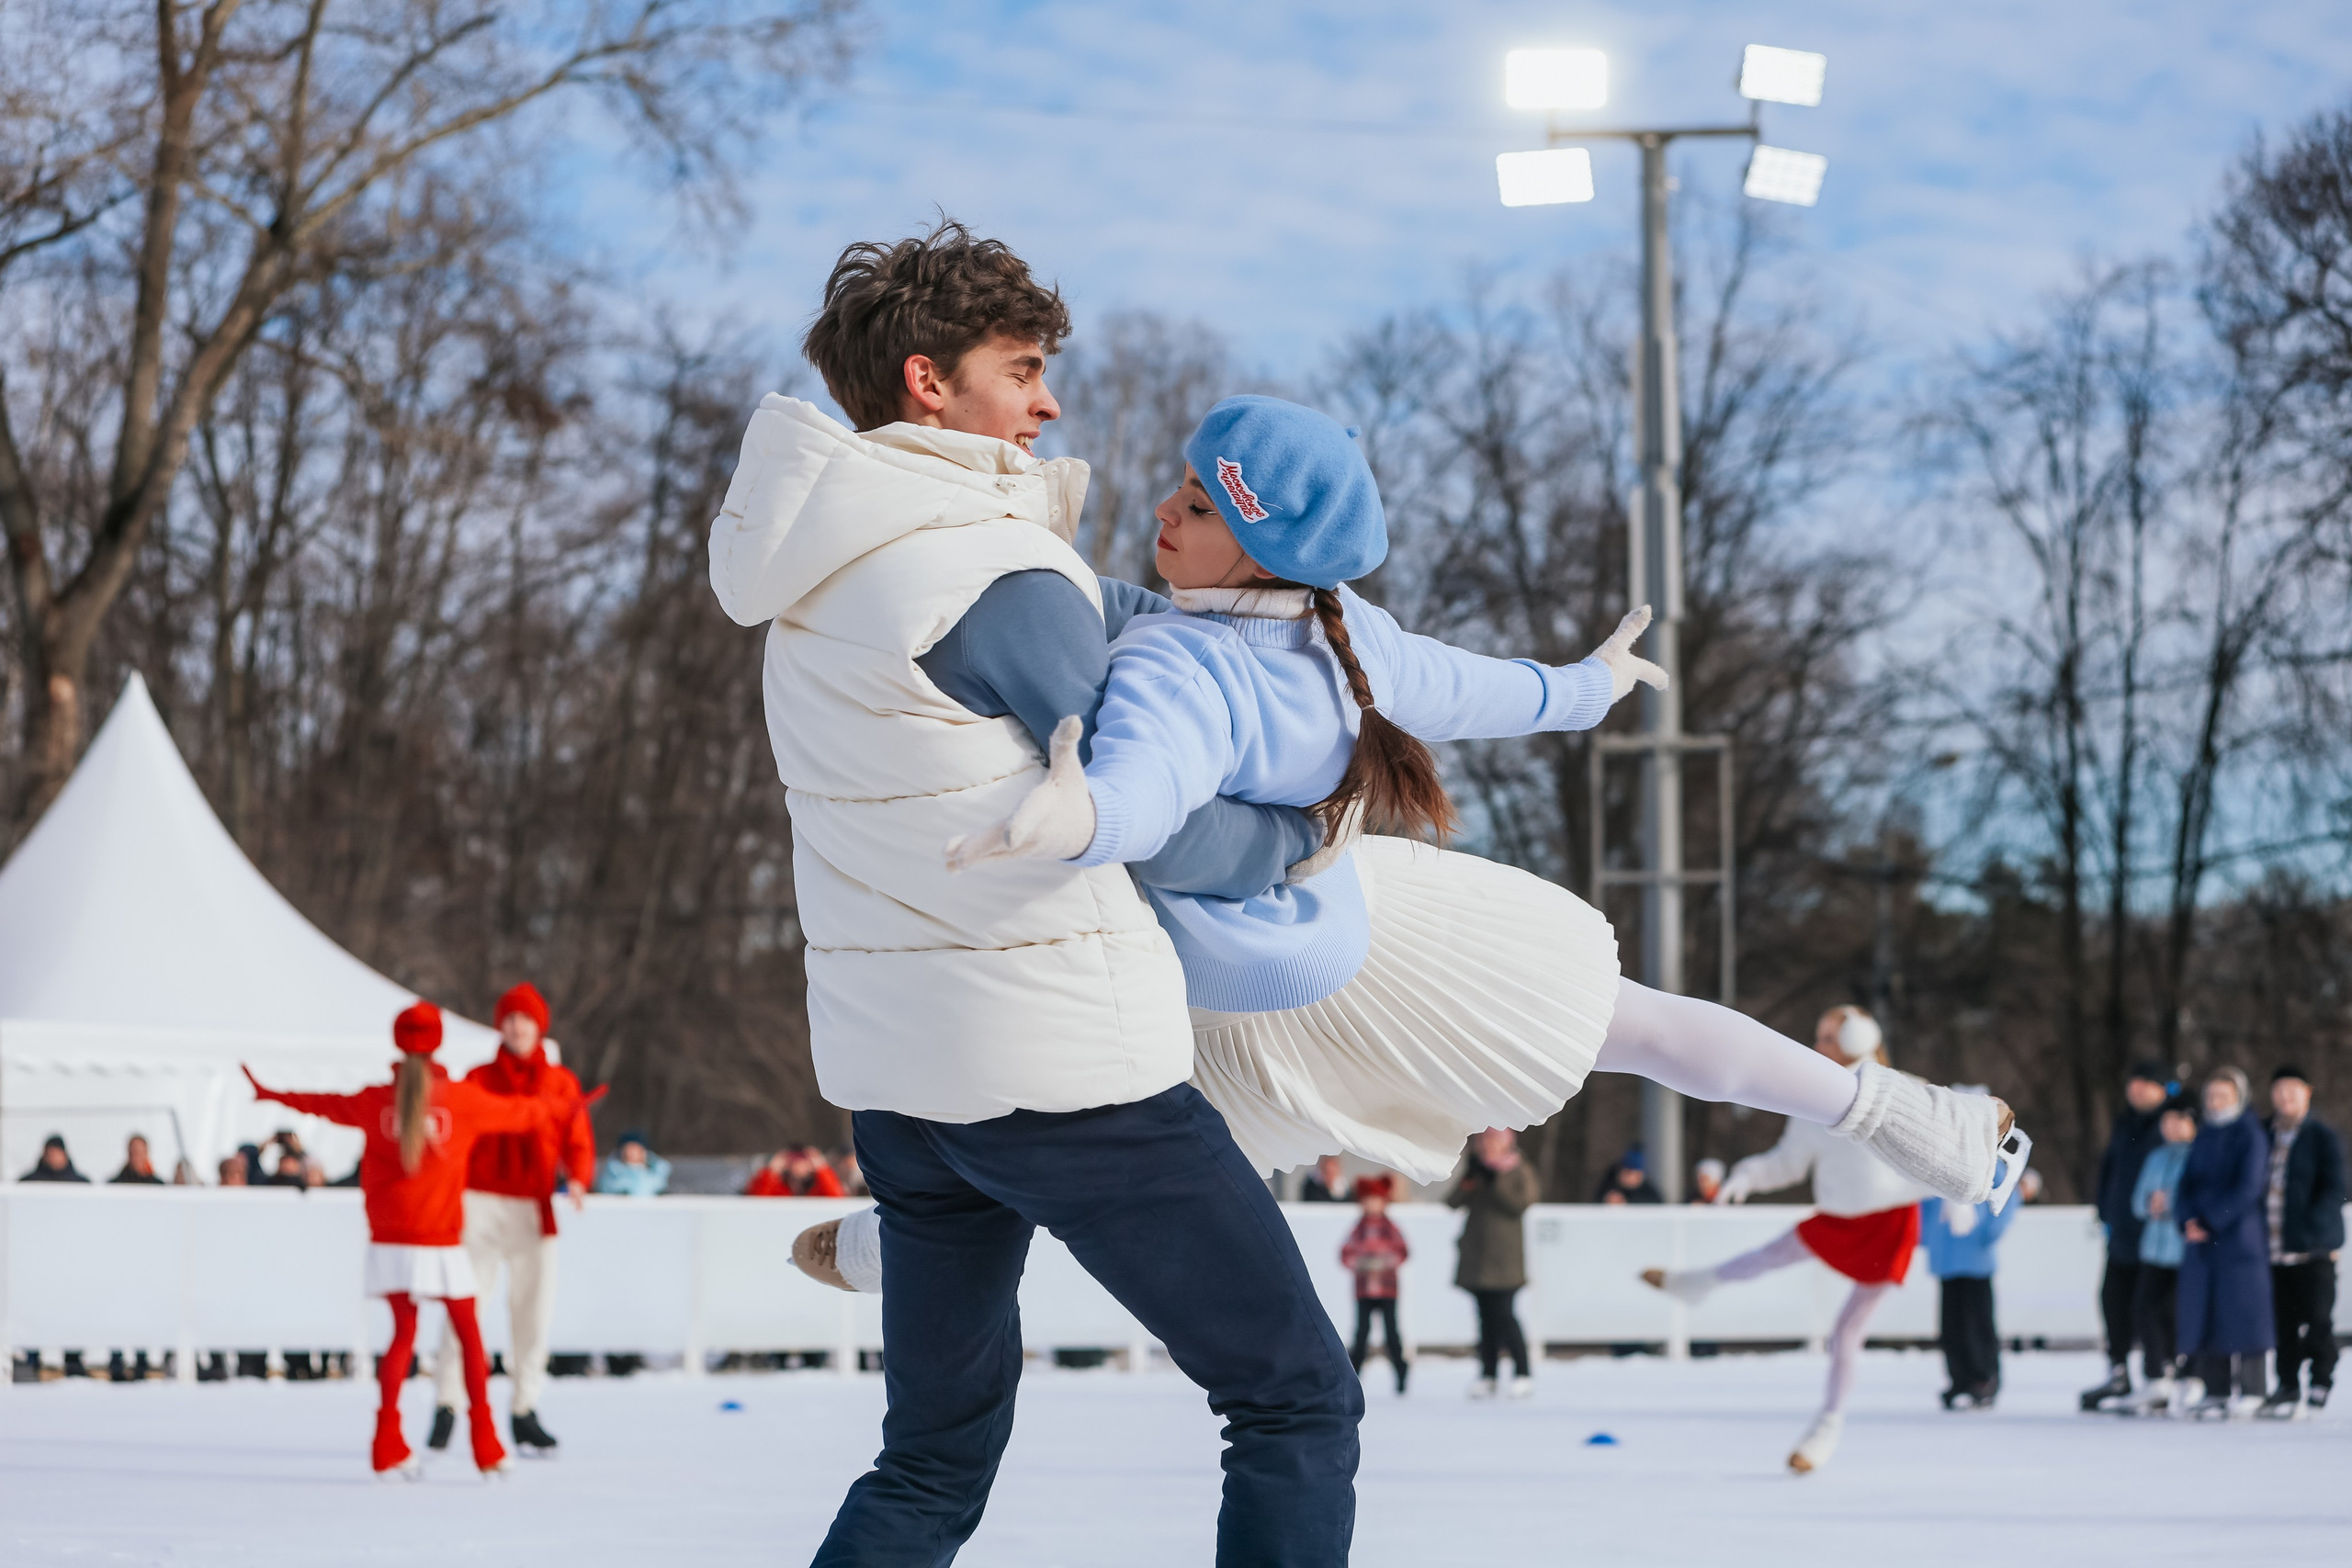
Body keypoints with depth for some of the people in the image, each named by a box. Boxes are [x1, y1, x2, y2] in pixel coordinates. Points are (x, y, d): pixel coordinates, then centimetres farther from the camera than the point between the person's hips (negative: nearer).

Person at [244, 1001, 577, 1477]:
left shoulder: (377, 1100, 3)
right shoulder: (461, 1099, -4)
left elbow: (325, 1104, 18)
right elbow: (516, 1112, 9)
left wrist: (270, 1094, 36)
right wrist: (560, 1110, 28)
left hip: (390, 1239, 3)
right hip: (440, 1240, -3)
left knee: (404, 1333, 9)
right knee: (469, 1335, 7)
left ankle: (388, 1443, -1)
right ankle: (485, 1446, 5)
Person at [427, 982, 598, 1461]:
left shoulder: (561, 1082, 10)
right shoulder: (478, 1079, 7)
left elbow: (578, 1141, 6)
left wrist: (576, 1180, -14)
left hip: (535, 1208, 2)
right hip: (480, 1202, -2)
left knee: (534, 1309, 2)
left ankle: (525, 1410, 12)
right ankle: (447, 1407, -2)